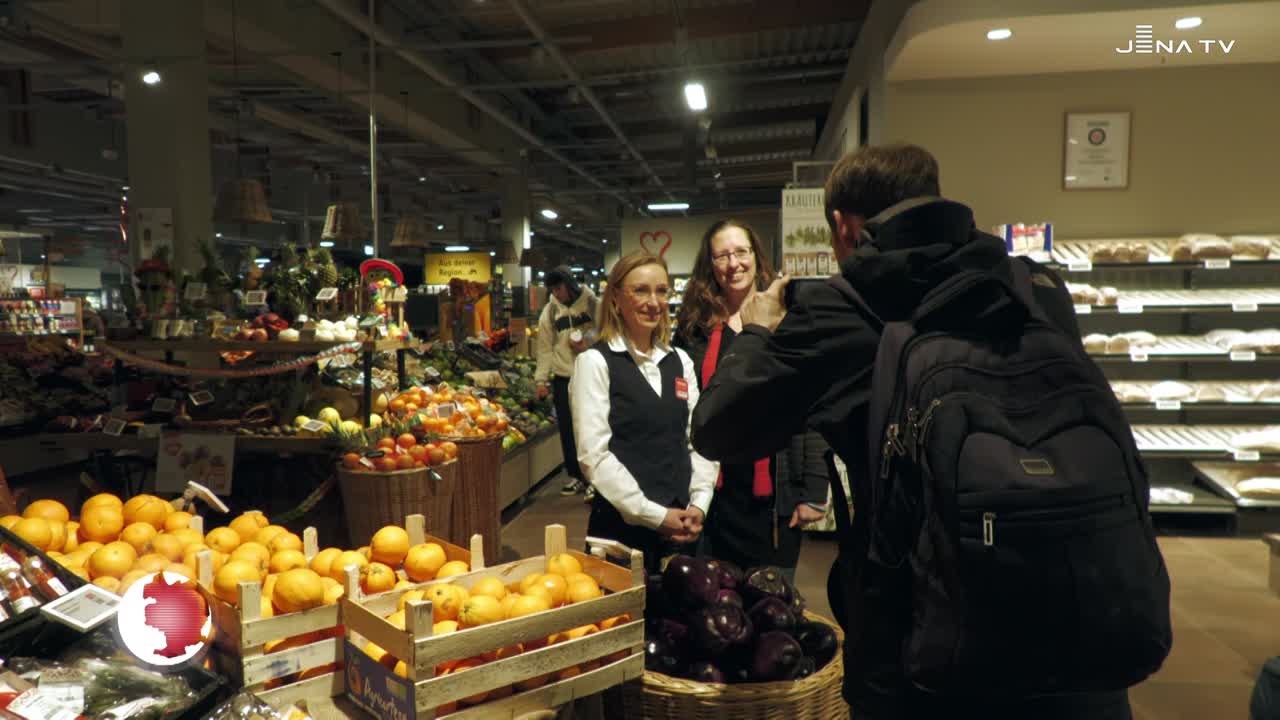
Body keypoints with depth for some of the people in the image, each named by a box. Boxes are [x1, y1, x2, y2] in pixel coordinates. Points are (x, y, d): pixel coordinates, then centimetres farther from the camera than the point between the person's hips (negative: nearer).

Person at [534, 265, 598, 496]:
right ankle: (575, 475, 20)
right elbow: (545, 347, 5)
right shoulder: (550, 310, 5)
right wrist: (541, 379, 1)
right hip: (563, 376, 3)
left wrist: (589, 342, -19)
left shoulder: (592, 303, -3)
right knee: (567, 429, 7)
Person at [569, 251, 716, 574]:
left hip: (680, 527, 5)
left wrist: (699, 505, -5)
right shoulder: (595, 362, -7)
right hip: (621, 525, -5)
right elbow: (594, 454, -13)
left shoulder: (680, 361, 10)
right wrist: (654, 514, -14)